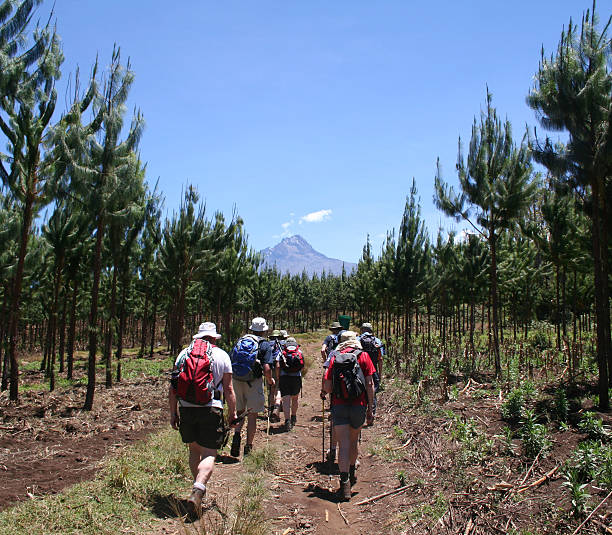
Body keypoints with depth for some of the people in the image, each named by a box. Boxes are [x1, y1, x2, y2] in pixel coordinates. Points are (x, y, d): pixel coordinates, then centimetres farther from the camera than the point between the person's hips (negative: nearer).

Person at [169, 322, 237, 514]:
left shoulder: (184, 353, 9)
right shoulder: (222, 355, 3)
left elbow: (172, 387, 8)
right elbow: (228, 389, 2)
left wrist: (173, 412, 15)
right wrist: (232, 414, 11)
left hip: (186, 409, 3)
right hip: (211, 409, -3)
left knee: (194, 449, 20)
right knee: (209, 454, 0)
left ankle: (198, 487, 32)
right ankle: (198, 490, -21)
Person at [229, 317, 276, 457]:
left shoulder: (240, 341, 8)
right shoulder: (265, 344, -5)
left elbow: (230, 363, 9)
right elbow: (267, 369, -14)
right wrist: (271, 381, 4)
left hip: (237, 381, 4)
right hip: (254, 382, -3)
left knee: (240, 411, 20)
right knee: (252, 414, 9)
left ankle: (237, 434, -3)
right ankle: (248, 447, 14)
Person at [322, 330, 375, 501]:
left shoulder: (334, 358, 4)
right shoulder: (363, 356, 1)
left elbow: (327, 387, 0)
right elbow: (369, 384, -3)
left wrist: (325, 391, 23)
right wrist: (370, 409, 3)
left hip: (339, 406, -1)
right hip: (359, 405, 1)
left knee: (344, 445, -1)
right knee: (354, 441, 20)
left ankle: (345, 483, -10)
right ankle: (351, 474, 39)